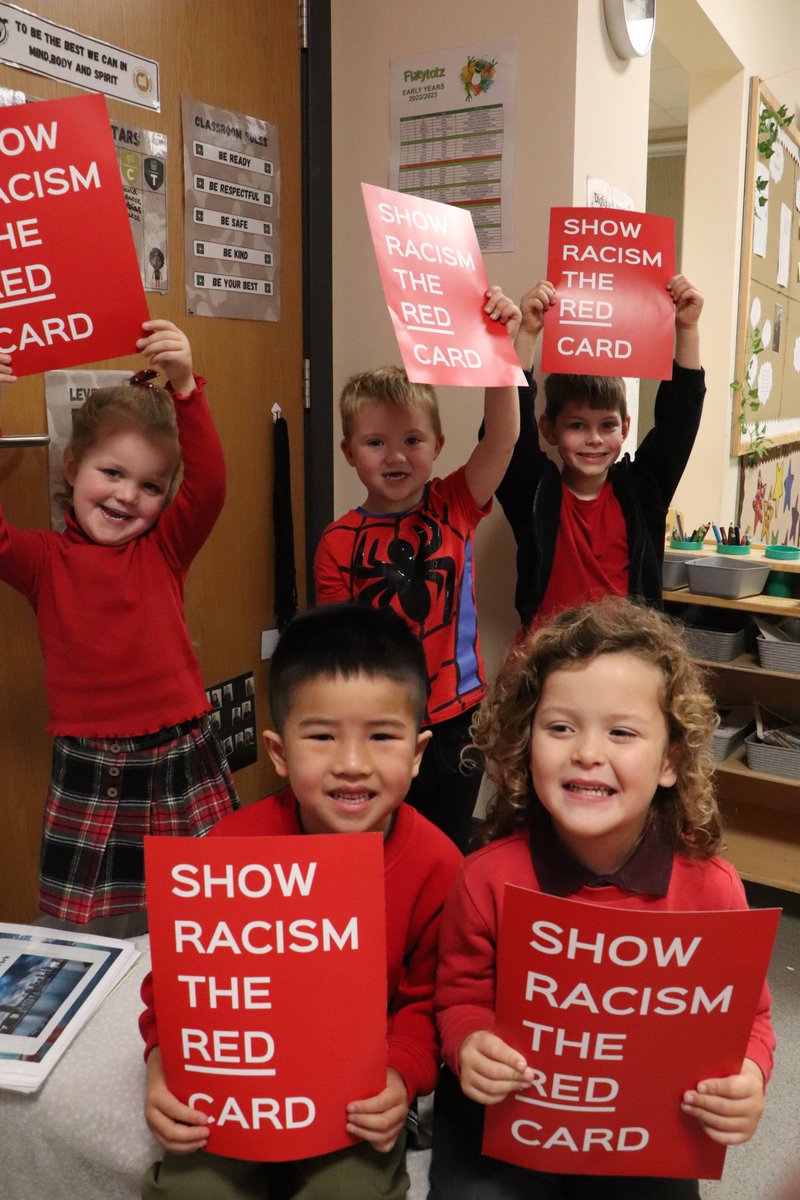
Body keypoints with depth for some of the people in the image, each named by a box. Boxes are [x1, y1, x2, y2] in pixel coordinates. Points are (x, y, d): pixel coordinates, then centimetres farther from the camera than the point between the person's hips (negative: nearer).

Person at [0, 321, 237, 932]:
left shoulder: (165, 550, 3)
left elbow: (209, 484, -12)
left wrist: (185, 388, -24)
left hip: (183, 766, 1)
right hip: (88, 777, 0)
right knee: (99, 937, 8)